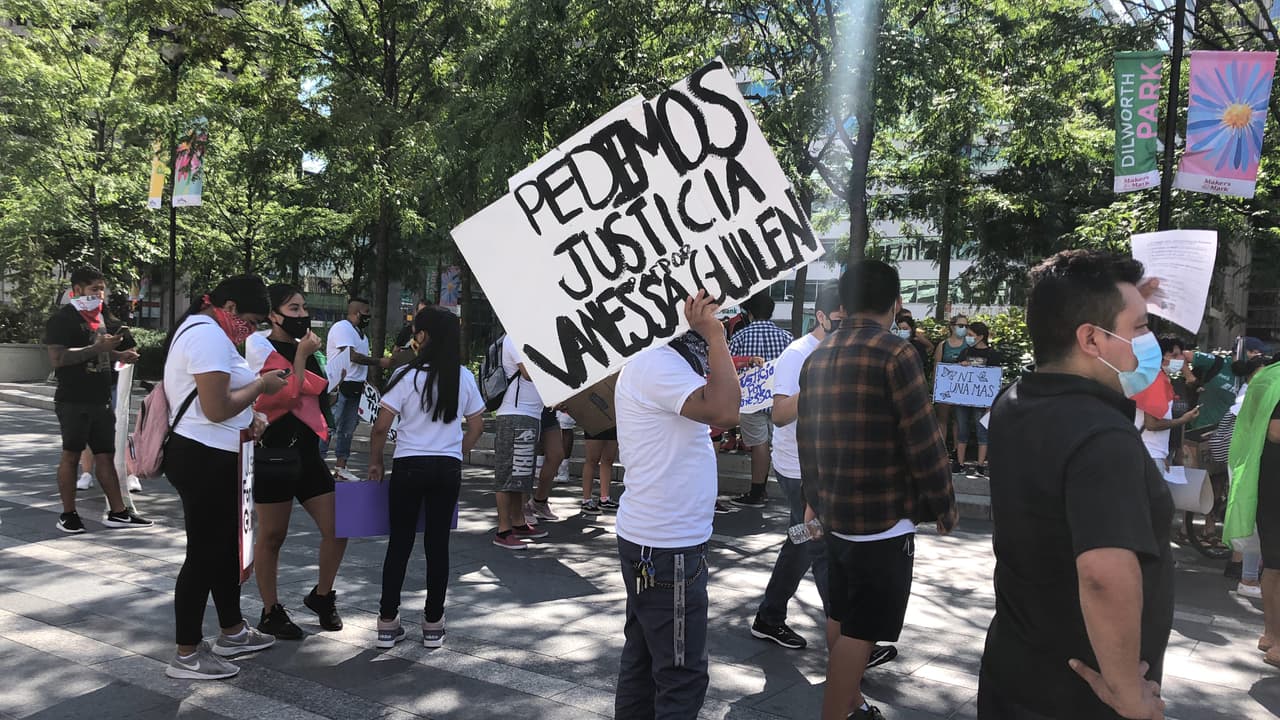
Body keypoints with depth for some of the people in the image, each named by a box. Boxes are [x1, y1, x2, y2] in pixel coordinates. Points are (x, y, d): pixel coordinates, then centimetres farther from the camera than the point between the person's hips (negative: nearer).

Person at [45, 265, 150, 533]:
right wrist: (97, 348, -25)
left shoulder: (100, 317, 15)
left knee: (106, 455, 9)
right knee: (71, 455, 2)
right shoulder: (63, 319, -10)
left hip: (100, 400, 8)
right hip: (73, 401, -7)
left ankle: (117, 512, 12)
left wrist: (118, 355, 11)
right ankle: (68, 515, 12)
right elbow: (57, 359, -21)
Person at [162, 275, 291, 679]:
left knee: (224, 545, 19)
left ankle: (232, 633, 33)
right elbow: (216, 408, -25)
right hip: (204, 458, -11)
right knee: (204, 552, -2)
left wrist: (248, 419, 10)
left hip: (207, 456, 11)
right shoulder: (209, 335, -19)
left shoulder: (200, 329, 17)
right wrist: (261, 385, -11)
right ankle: (187, 656, 10)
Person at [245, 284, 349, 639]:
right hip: (275, 453, -7)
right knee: (272, 536, 5)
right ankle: (271, 613, 20)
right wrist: (301, 356, -11)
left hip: (308, 451, 7)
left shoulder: (305, 347, 14)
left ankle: (322, 596, 24)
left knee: (337, 529, 3)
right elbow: (288, 394, -17)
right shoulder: (260, 347, -6)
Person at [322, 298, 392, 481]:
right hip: (338, 385, -9)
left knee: (347, 429, 12)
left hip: (355, 387, 9)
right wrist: (379, 362, -15)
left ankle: (340, 466, 19)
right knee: (329, 426, -7)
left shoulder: (361, 333, 19)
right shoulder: (341, 327, -11)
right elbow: (352, 356, -19)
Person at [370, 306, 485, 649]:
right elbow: (477, 426, 8)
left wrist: (375, 462, 7)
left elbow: (381, 426, -7)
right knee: (438, 543, 8)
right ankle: (433, 624, 16)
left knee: (399, 542, 8)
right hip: (448, 468, 2)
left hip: (409, 466, -2)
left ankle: (388, 623, 15)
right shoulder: (464, 378, 2)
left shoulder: (406, 375, -9)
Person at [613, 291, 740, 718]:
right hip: (667, 550, -11)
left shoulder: (663, 364, 14)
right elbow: (723, 410, -31)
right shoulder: (656, 366, -19)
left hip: (653, 542, 11)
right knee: (682, 677, -1)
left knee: (643, 659, 19)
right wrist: (715, 337, -24)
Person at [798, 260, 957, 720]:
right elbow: (923, 441, -14)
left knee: (841, 619, 20)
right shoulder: (895, 354, -14)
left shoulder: (818, 357, 8)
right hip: (884, 518, -7)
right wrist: (944, 505, -2)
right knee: (859, 630, 1)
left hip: (834, 512, 8)